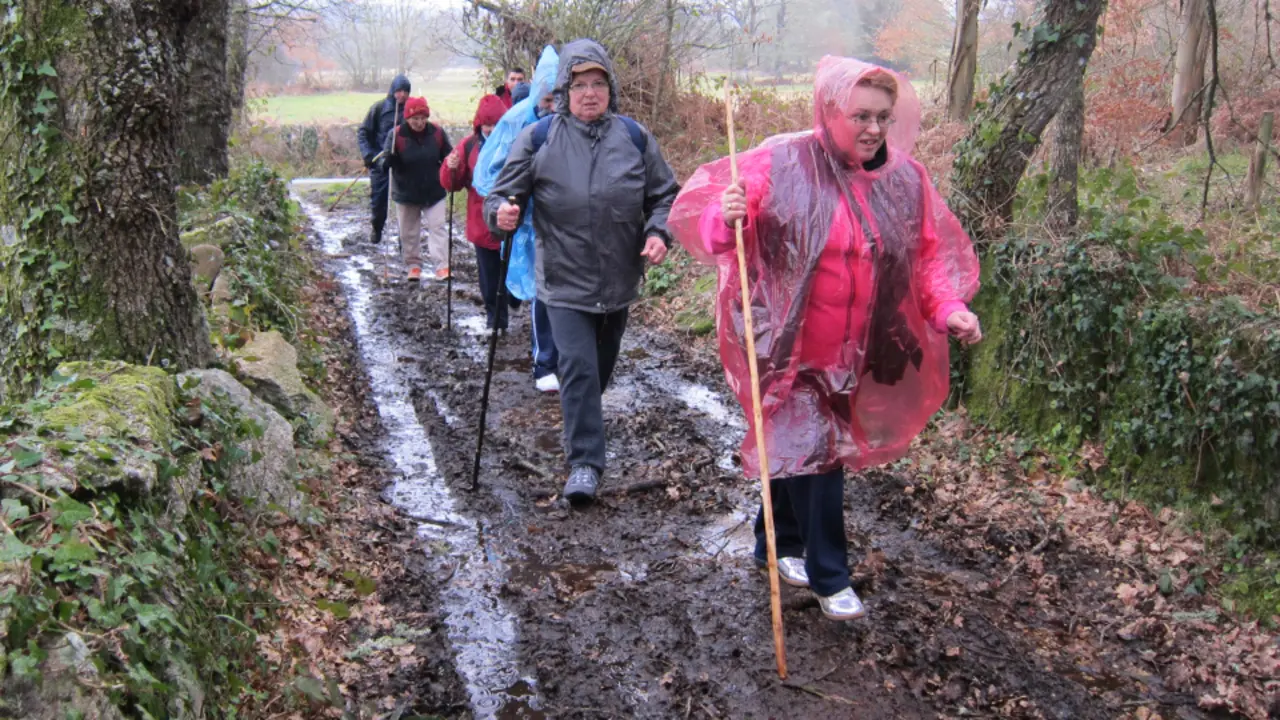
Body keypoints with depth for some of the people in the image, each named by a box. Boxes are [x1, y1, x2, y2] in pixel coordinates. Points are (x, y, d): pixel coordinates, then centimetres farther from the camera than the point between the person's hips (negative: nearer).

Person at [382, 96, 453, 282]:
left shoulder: (437, 132, -6)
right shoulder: (396, 135, -13)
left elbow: (448, 157, 5)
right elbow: (388, 162, -10)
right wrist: (389, 159, -33)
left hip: (434, 192, 0)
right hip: (406, 194, 0)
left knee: (438, 227, -4)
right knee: (408, 232, 10)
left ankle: (442, 266, -4)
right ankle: (414, 265, 24)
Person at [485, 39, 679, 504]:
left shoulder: (634, 137, 2)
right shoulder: (538, 139, -5)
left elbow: (664, 195, 9)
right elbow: (503, 193, -1)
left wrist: (659, 231, -10)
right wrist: (501, 212, -25)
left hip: (618, 281, 3)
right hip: (565, 281, -3)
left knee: (601, 367, 18)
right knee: (578, 366, -14)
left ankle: (582, 428, 45)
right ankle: (584, 463, -6)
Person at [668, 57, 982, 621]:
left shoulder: (906, 179, -1)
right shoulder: (781, 163, -13)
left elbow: (932, 255, 5)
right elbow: (699, 209, -12)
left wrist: (949, 308, -12)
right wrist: (724, 219, -35)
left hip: (855, 355, 4)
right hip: (788, 345, -4)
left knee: (801, 446, 19)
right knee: (813, 451, -4)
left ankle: (778, 543, 41)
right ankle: (828, 575, 12)